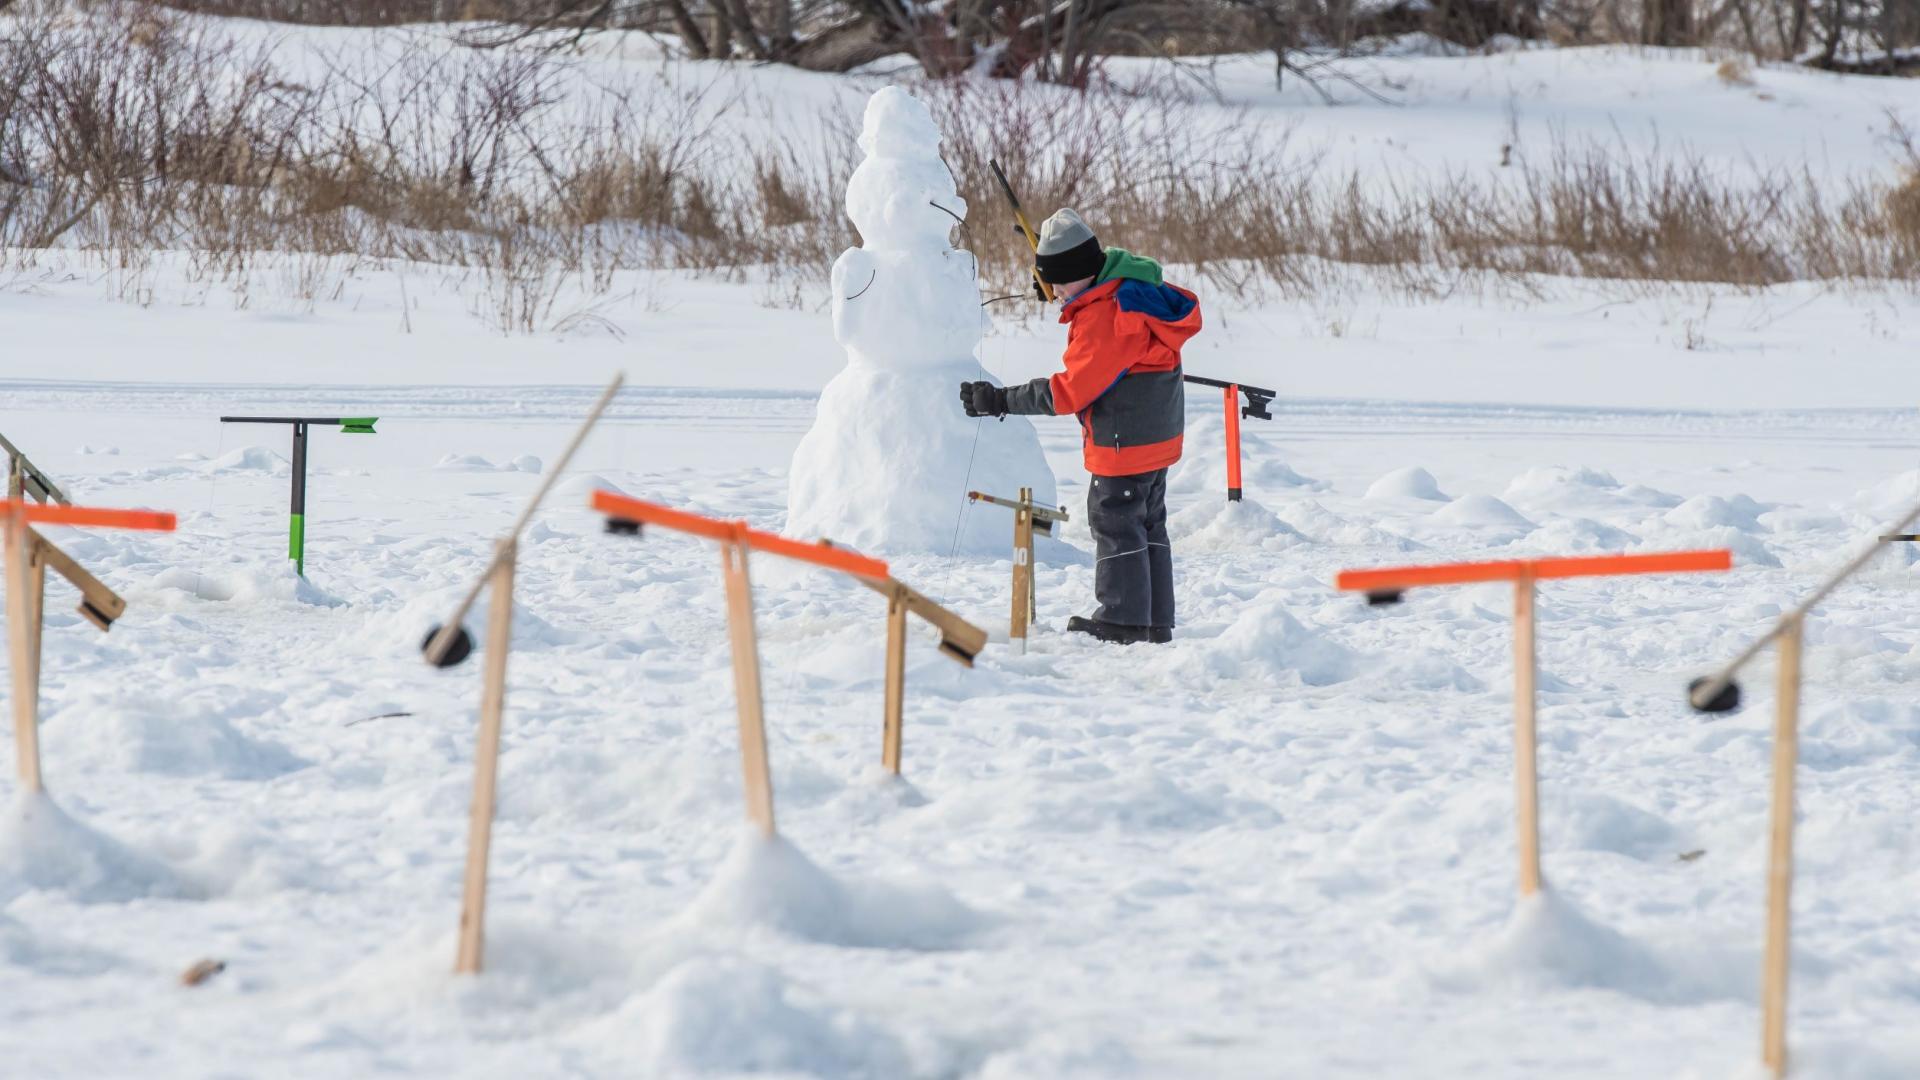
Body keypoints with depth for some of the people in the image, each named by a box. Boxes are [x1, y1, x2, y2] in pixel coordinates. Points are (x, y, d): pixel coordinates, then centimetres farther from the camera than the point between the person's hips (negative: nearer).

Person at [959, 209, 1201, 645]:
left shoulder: (1102, 318, -25)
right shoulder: (1136, 289, 5)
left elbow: (1071, 391, -23)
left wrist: (1002, 400, -19)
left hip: (1123, 441, -10)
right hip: (1157, 435, 10)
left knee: (1115, 521, 0)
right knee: (1147, 523, 15)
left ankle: (1123, 619, 6)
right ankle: (1155, 621, 21)